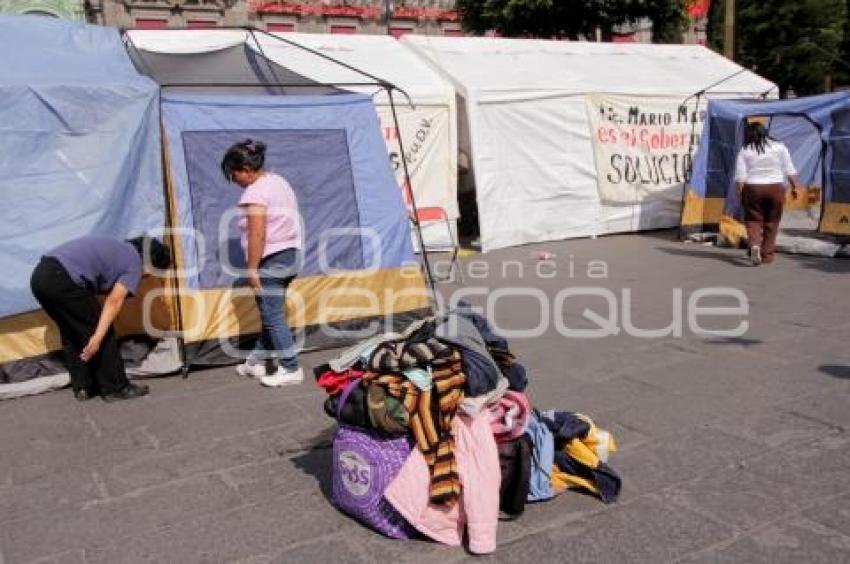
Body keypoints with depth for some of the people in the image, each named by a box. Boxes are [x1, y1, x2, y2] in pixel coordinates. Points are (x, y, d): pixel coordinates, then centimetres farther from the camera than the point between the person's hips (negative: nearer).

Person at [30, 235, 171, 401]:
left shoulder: (117, 249, 30)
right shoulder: (135, 264, 5)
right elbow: (114, 301, -7)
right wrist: (98, 337, -13)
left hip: (39, 275, 9)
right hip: (62, 280, -9)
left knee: (71, 334, 24)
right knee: (104, 333, 6)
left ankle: (82, 387, 28)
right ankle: (116, 388, 13)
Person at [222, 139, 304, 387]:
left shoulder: (255, 192, -15)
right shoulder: (278, 181, 14)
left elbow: (257, 235, -21)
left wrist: (252, 268, -16)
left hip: (272, 259, -10)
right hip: (290, 254, 10)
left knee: (273, 316, -2)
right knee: (271, 312, 15)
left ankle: (291, 369, 2)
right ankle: (256, 362, 25)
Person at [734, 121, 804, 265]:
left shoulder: (745, 151, 0)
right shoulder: (779, 147, 4)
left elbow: (740, 176, -5)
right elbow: (789, 170, 2)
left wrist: (739, 193, 2)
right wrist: (795, 186, 9)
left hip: (752, 189, -1)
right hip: (775, 188, 1)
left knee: (753, 220, 7)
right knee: (771, 223, 9)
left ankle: (754, 245, -19)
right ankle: (767, 255, 13)